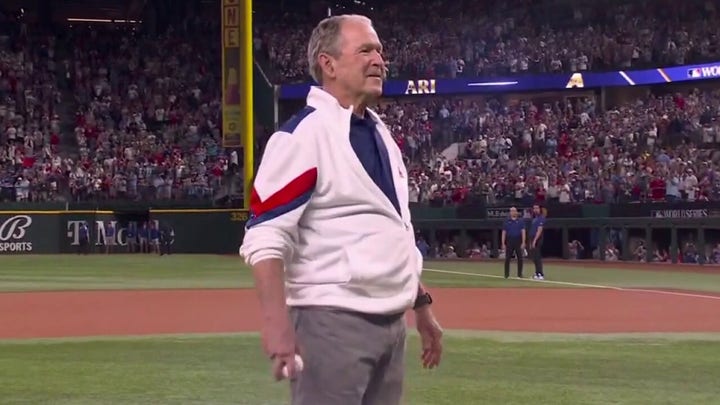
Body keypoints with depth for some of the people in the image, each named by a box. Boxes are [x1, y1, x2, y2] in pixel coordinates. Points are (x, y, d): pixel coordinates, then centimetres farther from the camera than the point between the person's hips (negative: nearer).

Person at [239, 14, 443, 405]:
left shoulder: (381, 134, 16)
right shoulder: (303, 135, -12)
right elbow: (265, 235, -19)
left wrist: (421, 303, 23)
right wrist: (276, 321, -28)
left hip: (392, 323, 9)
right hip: (332, 322, -9)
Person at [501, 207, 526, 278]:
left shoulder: (520, 221, 6)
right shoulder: (506, 222, 8)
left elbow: (523, 232, -1)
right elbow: (504, 233, 6)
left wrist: (523, 243, -12)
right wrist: (503, 244, -2)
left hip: (518, 242, 0)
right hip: (509, 242, 0)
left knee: (520, 258, 0)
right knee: (507, 258, -1)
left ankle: (520, 274, 6)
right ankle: (506, 274, 4)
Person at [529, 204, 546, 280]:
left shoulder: (541, 218, -9)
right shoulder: (534, 218, 18)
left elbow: (539, 230, -18)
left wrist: (534, 240, -24)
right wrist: (531, 242, 18)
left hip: (537, 240, -9)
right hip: (533, 240, 9)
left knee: (537, 257, -12)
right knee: (534, 257, 11)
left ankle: (541, 274, -13)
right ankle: (537, 273, 16)